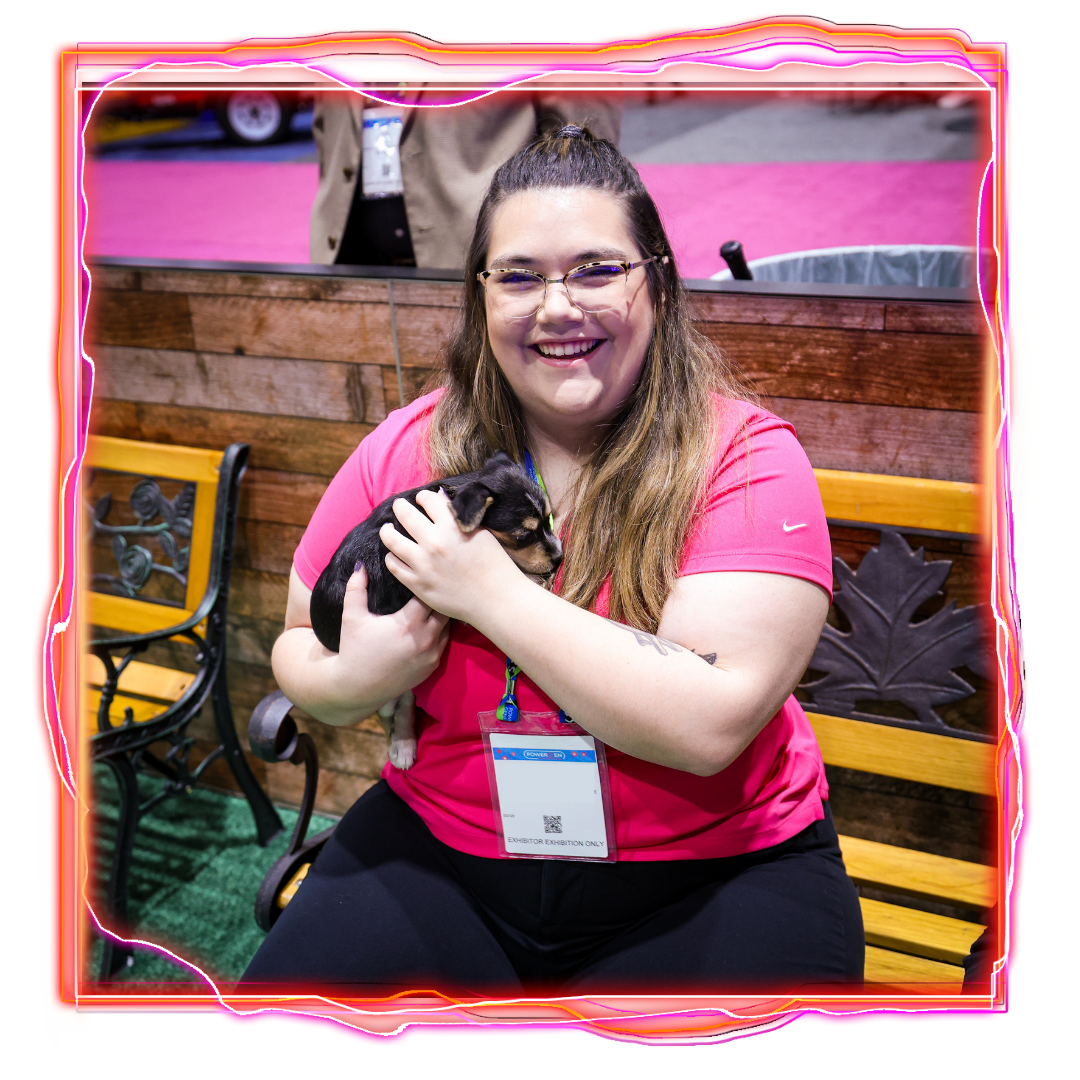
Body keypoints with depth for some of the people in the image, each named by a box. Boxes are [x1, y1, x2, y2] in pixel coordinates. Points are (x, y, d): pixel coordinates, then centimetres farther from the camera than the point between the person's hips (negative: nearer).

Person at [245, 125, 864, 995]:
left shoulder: (746, 457, -12)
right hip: (439, 850, 2)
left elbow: (711, 724, -24)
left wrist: (491, 591, -22)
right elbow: (299, 649, 8)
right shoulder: (409, 449, -1)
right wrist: (356, 678, -16)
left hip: (706, 873, -1)